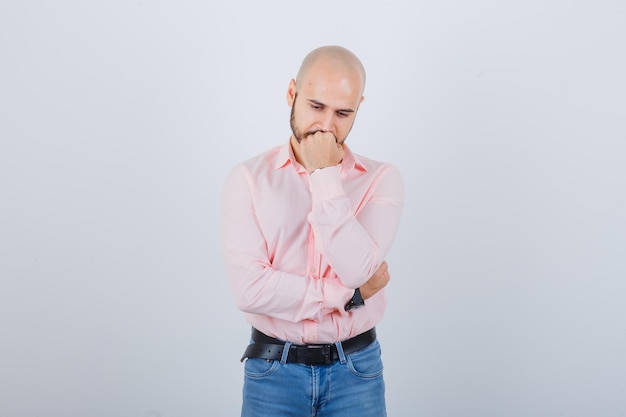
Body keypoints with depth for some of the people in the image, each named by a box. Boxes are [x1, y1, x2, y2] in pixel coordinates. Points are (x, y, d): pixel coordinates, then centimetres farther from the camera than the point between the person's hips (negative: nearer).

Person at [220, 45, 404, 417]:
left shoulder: (382, 179, -5)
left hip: (357, 371, 1)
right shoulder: (249, 178, -7)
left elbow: (357, 270, -20)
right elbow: (250, 289, -16)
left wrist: (326, 175, -17)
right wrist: (348, 294, -14)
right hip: (273, 372, 0)